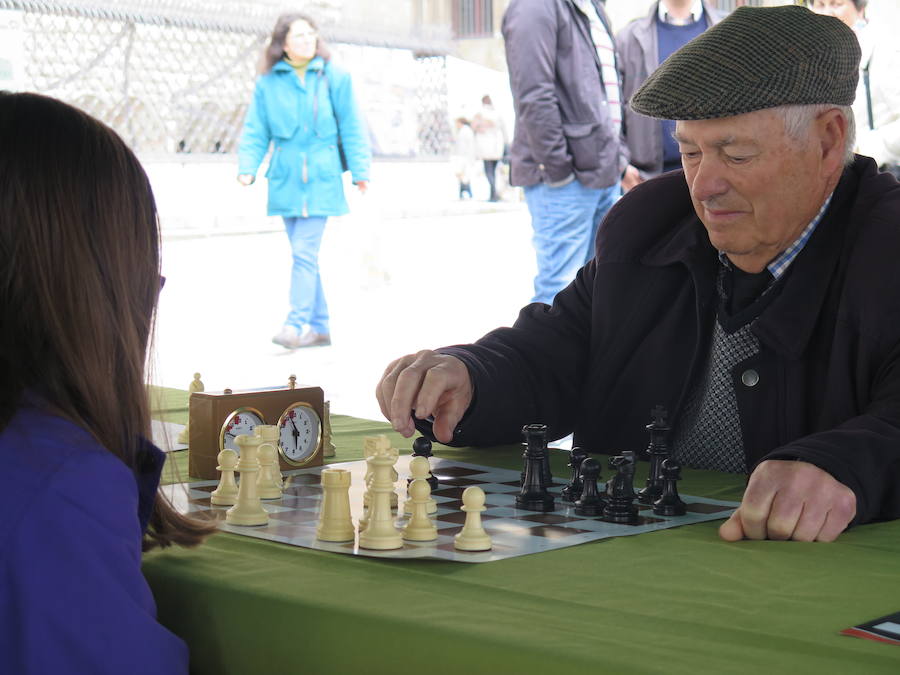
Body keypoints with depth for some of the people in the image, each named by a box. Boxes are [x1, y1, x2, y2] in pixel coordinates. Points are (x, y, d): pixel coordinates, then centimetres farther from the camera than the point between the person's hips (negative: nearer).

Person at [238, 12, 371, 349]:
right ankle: (319, 326, 18)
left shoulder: (333, 77, 0)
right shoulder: (268, 83, 4)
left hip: (320, 179, -3)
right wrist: (247, 167, -7)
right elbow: (255, 129, 6)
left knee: (305, 251, -13)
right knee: (303, 253, 9)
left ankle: (297, 324, -12)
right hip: (285, 180, 3)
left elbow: (350, 126, 3)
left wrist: (360, 170, 0)